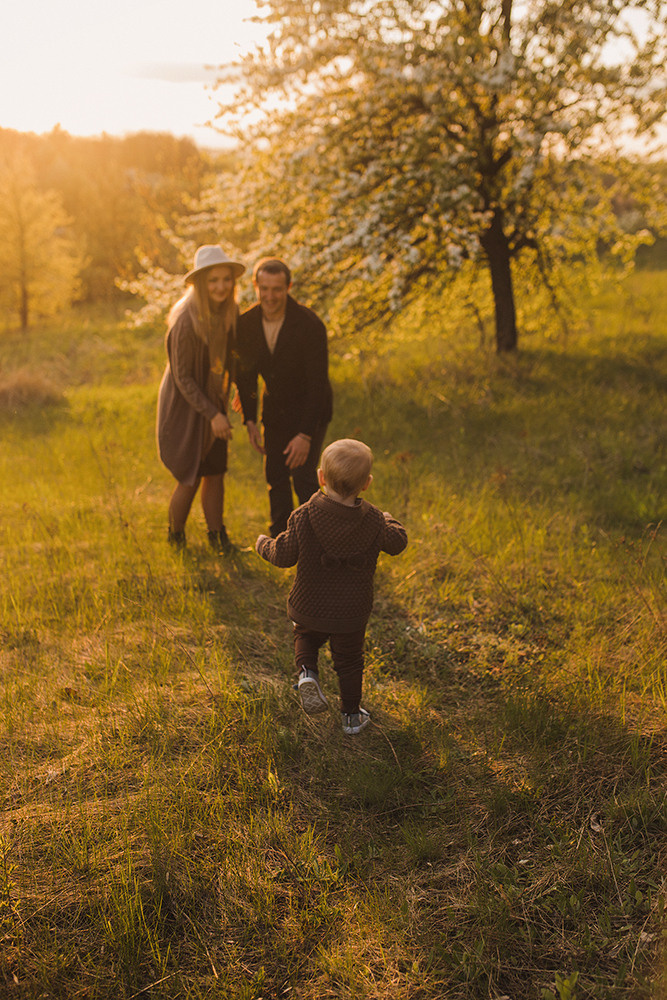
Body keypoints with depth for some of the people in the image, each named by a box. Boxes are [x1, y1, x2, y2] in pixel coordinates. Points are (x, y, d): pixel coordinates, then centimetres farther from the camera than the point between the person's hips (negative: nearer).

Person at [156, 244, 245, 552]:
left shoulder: (228, 312, -5)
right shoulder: (186, 322, -27)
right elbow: (182, 377, -21)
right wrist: (213, 415, -23)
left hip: (212, 402, 6)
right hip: (184, 408, -6)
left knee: (215, 472, 11)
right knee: (190, 479, 0)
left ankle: (217, 536, 27)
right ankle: (175, 536, 25)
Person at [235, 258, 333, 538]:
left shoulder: (309, 325, -25)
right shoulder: (246, 323, -10)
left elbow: (318, 382, -23)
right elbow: (245, 374, 4)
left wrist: (306, 435, -26)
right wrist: (249, 420, -2)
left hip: (309, 409, -5)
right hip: (275, 410, 5)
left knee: (302, 476, -11)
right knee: (275, 475, 9)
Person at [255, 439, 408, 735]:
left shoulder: (304, 516, -20)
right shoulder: (373, 520, -16)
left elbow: (285, 555, -12)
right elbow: (397, 543, 1)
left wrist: (263, 544, 9)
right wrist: (389, 521, 22)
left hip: (309, 607, 0)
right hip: (352, 612, 1)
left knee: (305, 636, 29)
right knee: (349, 660, 20)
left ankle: (307, 672, 2)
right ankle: (351, 715, 32)